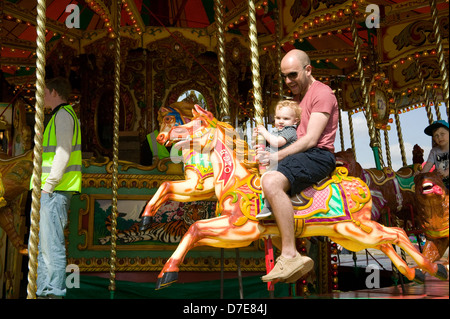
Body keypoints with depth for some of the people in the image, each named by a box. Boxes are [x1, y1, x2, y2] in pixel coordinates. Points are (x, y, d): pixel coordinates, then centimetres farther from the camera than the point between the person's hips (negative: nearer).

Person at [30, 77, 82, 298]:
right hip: (51, 191, 10)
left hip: (55, 189, -10)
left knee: (52, 244, -11)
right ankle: (44, 292, 18)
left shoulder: (63, 114, -6)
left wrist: (48, 185, -19)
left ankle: (54, 293, -9)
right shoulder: (61, 116, 24)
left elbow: (63, 153, -17)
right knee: (44, 243, 12)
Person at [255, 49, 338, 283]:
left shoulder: (321, 93, -6)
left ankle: (290, 255, -34)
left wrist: (277, 156, -21)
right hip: (300, 154, 11)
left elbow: (311, 138, -16)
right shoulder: (299, 95, 25)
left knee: (271, 181, -35)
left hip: (318, 156, -11)